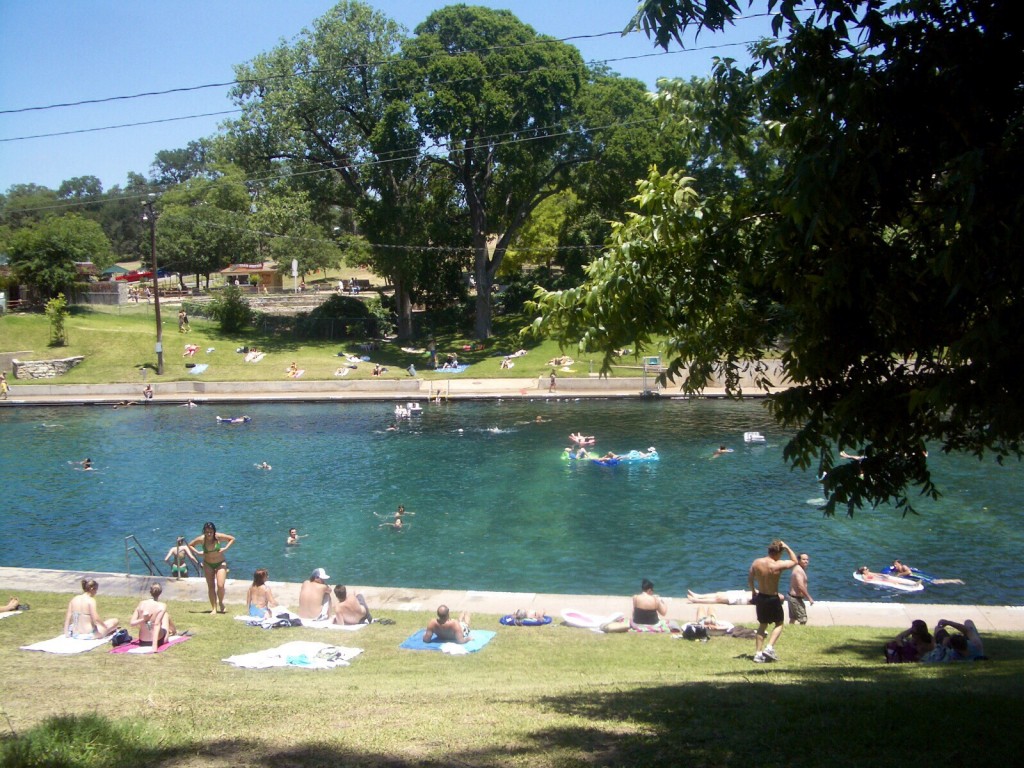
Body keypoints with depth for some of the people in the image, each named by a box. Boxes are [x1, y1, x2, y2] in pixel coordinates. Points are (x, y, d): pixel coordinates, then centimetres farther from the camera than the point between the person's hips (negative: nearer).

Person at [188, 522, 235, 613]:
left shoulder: (219, 537, -19)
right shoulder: (201, 539, -15)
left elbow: (232, 539, -7)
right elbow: (190, 545, 0)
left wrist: (225, 548, -18)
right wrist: (197, 552, -14)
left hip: (220, 563, -2)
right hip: (208, 564, 2)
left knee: (220, 586, -13)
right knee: (211, 587, 1)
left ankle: (220, 603, 14)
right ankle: (214, 608, 8)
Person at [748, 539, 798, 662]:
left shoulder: (756, 562, -6)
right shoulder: (778, 565, -20)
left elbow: (750, 579, 6)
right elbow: (794, 561, -3)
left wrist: (753, 591, 22)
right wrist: (787, 548, 0)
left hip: (760, 597, 5)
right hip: (773, 599, -5)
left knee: (762, 625, 18)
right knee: (779, 623, 16)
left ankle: (758, 653, 15)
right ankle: (769, 648, 0)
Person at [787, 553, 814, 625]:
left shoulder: (797, 568, 11)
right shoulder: (799, 570, -21)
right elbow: (801, 586, -28)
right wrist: (809, 598, -22)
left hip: (792, 596, 11)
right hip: (796, 598, -11)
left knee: (793, 619, 18)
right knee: (803, 620, -6)